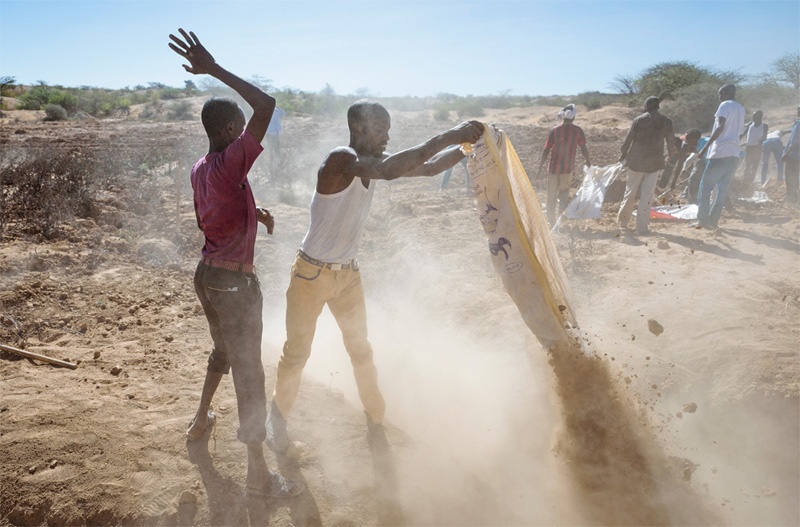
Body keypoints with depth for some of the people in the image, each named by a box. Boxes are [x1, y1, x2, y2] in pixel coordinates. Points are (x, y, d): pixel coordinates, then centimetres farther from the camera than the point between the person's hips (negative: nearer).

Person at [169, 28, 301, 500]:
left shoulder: (200, 169, 6)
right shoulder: (232, 163, -21)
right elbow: (267, 105, -29)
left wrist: (253, 214, 12)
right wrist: (215, 69, -26)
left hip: (208, 273, 9)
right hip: (235, 281, -9)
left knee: (224, 350, 29)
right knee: (249, 369, -1)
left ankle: (201, 420, 48)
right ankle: (259, 475, 9)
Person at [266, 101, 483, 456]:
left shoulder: (373, 161, -2)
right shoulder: (340, 160, -26)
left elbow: (429, 168, 2)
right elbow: (388, 170, -43)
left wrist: (467, 146, -12)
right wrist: (448, 137, -42)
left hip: (348, 273, 7)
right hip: (311, 273, -6)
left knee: (361, 350, 14)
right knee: (297, 352, 10)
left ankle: (375, 422, 29)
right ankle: (278, 416, 33)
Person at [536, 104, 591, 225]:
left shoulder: (554, 131, -7)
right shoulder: (578, 131, -7)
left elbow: (546, 150, -7)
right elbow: (583, 148, 1)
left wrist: (540, 167, 0)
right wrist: (587, 161, 19)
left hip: (554, 167, 0)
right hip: (568, 168, 0)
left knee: (551, 195, 12)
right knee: (564, 194, 15)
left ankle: (551, 221, 18)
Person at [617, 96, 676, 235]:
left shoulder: (639, 120, -5)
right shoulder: (666, 122, -1)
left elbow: (628, 140, -3)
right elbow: (671, 142, 5)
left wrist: (624, 154, 15)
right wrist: (671, 155, 23)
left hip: (636, 161, 0)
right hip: (654, 163, 0)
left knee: (630, 192, 14)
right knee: (646, 195, 3)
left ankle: (623, 221, 23)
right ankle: (641, 227, 2)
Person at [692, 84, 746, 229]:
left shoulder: (725, 105, -3)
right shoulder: (741, 109, 21)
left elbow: (720, 127, -17)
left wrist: (705, 147, -20)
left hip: (721, 152, -7)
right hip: (734, 154, 7)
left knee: (706, 185, 0)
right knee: (722, 188, 8)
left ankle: (702, 220, -2)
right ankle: (713, 220, 8)